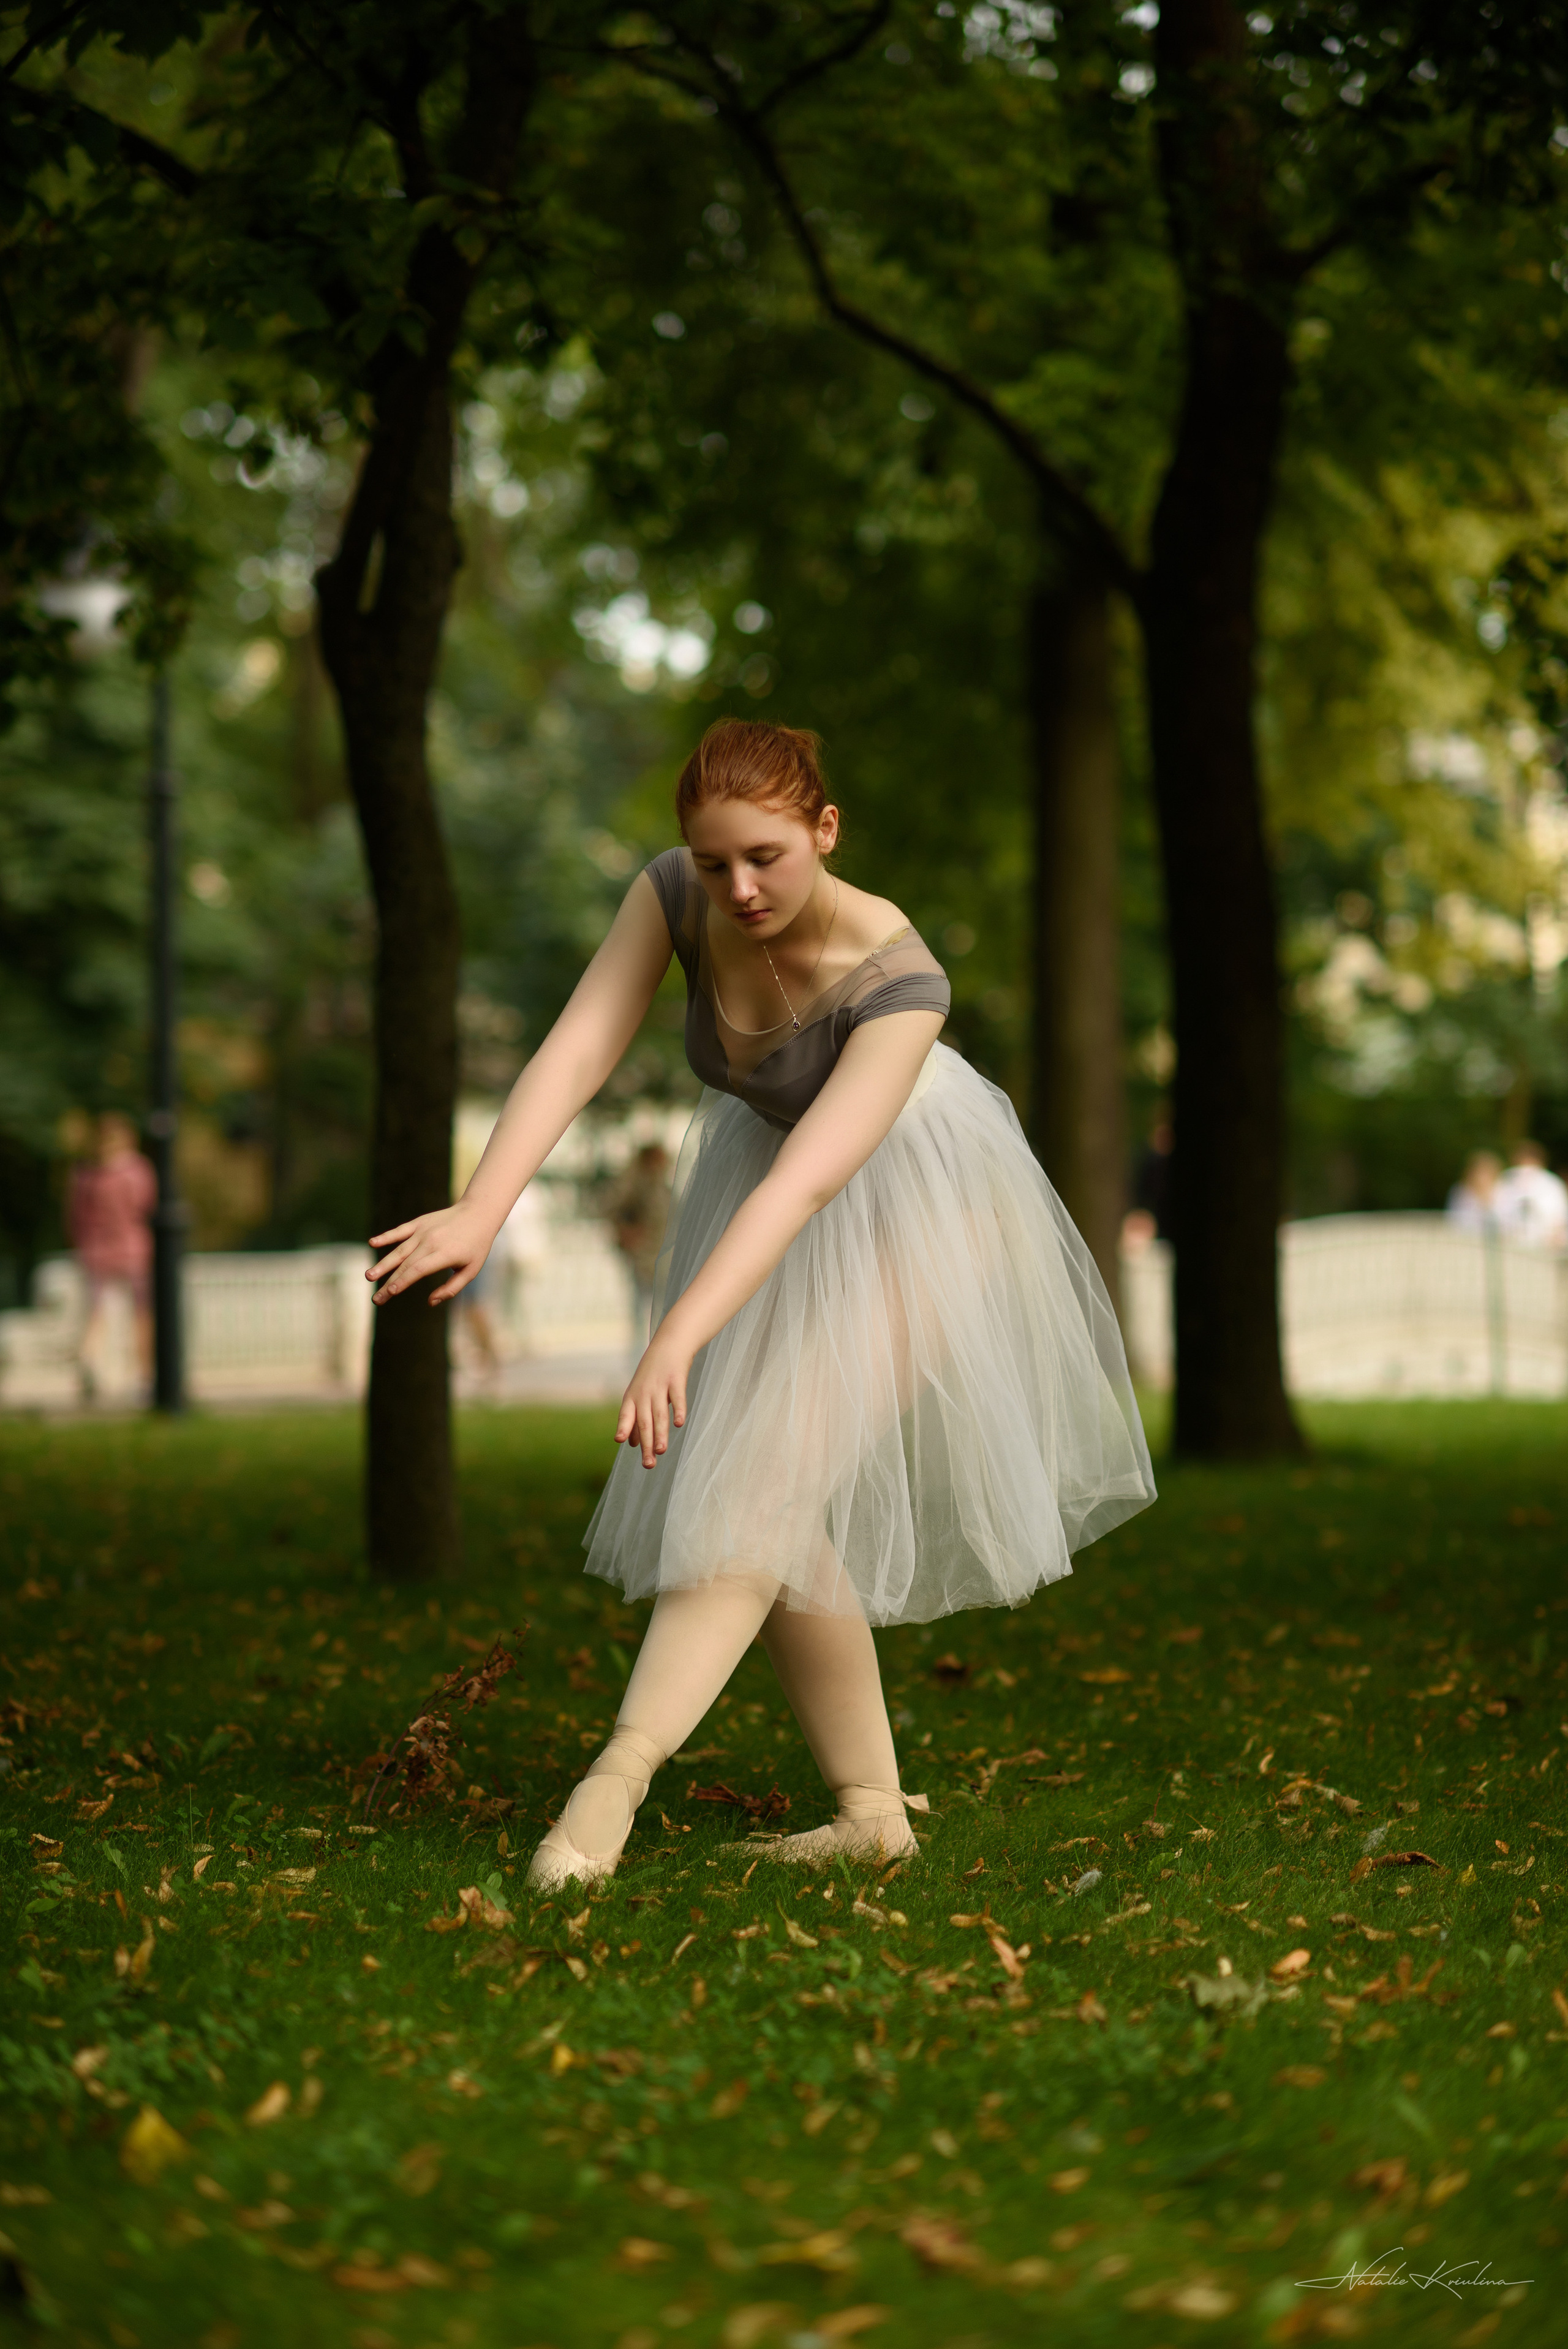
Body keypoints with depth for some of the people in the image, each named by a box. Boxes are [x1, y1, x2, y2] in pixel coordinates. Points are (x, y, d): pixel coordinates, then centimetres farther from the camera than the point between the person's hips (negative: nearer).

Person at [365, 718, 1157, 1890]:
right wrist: (482, 1212, -46)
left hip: (907, 1202, -6)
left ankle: (618, 1777, -29)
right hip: (759, 1168, 6)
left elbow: (811, 1180, -45)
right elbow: (577, 1051, -30)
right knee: (780, 1521, 5)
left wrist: (680, 1336, -55)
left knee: (770, 1484, -20)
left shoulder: (897, 980, -35)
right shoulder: (676, 894, -21)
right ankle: (874, 1806, 12)